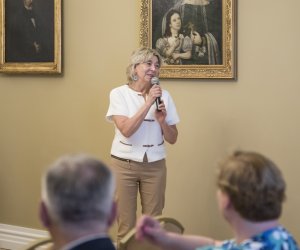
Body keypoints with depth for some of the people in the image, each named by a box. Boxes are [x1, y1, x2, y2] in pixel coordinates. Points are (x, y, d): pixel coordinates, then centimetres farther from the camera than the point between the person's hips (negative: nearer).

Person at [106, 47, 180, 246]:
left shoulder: (164, 95, 2)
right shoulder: (119, 93, -5)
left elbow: (172, 139, 5)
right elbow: (126, 130, -19)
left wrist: (162, 120, -14)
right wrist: (148, 102, -21)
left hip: (155, 166, 2)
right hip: (124, 165, -2)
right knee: (126, 225, 3)